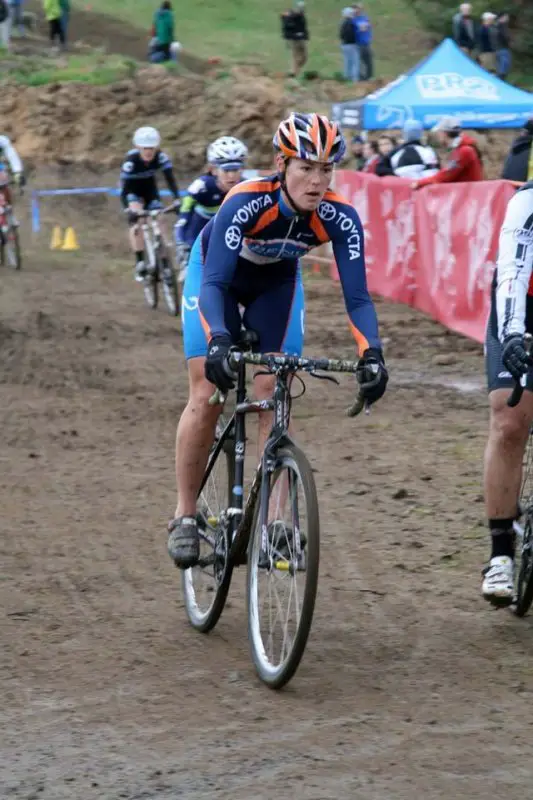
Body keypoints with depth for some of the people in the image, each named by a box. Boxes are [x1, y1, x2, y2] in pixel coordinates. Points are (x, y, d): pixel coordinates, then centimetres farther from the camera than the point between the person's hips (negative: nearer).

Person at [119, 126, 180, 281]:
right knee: (136, 219, -25)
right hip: (133, 190, -3)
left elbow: (170, 179, -28)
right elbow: (124, 190, -35)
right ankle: (140, 262, -24)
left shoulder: (161, 157, -27)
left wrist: (177, 200, -42)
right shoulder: (130, 161, -35)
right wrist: (129, 210, -49)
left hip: (150, 188, 3)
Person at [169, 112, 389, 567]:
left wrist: (371, 354, -46)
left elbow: (357, 296, -30)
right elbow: (215, 283, -44)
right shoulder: (246, 202, -39)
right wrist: (218, 343, -61)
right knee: (207, 396, -10)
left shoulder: (339, 218, -30)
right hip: (216, 272, -2)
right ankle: (185, 516, 2)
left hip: (277, 282, 3)